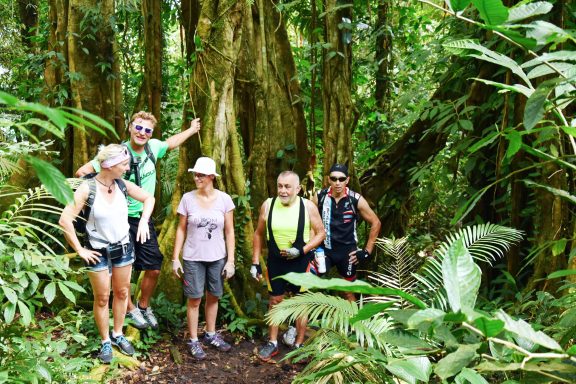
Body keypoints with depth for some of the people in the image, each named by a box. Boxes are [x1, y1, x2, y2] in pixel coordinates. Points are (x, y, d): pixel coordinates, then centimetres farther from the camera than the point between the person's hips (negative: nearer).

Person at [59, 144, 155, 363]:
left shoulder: (122, 185, -7)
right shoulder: (88, 188, -20)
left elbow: (148, 198, 8)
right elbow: (65, 220, -21)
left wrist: (144, 221, -6)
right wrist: (80, 250, -16)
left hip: (123, 248, 4)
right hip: (99, 252, -4)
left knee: (122, 293, 15)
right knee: (102, 298, 8)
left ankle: (118, 335, 34)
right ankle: (105, 342, 26)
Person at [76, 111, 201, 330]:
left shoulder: (153, 147, -1)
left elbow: (171, 143, 23)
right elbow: (82, 171, -20)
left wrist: (192, 130, 34)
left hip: (144, 219, 5)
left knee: (154, 269, 9)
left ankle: (144, 306, 34)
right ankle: (131, 309, 31)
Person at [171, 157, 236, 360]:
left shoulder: (224, 199, -6)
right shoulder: (188, 198, -6)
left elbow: (229, 232, -2)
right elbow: (181, 230, 0)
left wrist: (230, 261, -5)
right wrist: (175, 258, -1)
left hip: (217, 258, 1)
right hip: (193, 258, -1)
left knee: (213, 297, 13)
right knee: (195, 299, 4)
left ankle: (211, 335, 32)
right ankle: (193, 341, 19)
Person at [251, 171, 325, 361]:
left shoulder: (308, 206, -12)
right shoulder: (268, 205, -6)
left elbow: (320, 233, -4)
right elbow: (259, 234, 5)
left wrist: (301, 250, -18)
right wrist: (255, 262, 3)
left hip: (300, 261, -2)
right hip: (275, 260, 2)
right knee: (275, 301, 13)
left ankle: (299, 344, 24)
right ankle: (272, 343, 27)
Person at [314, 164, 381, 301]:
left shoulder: (356, 200, -10)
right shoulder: (319, 197, -7)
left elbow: (375, 223, 0)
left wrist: (367, 251, -1)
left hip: (347, 251, -1)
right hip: (324, 249, 1)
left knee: (348, 292, 12)